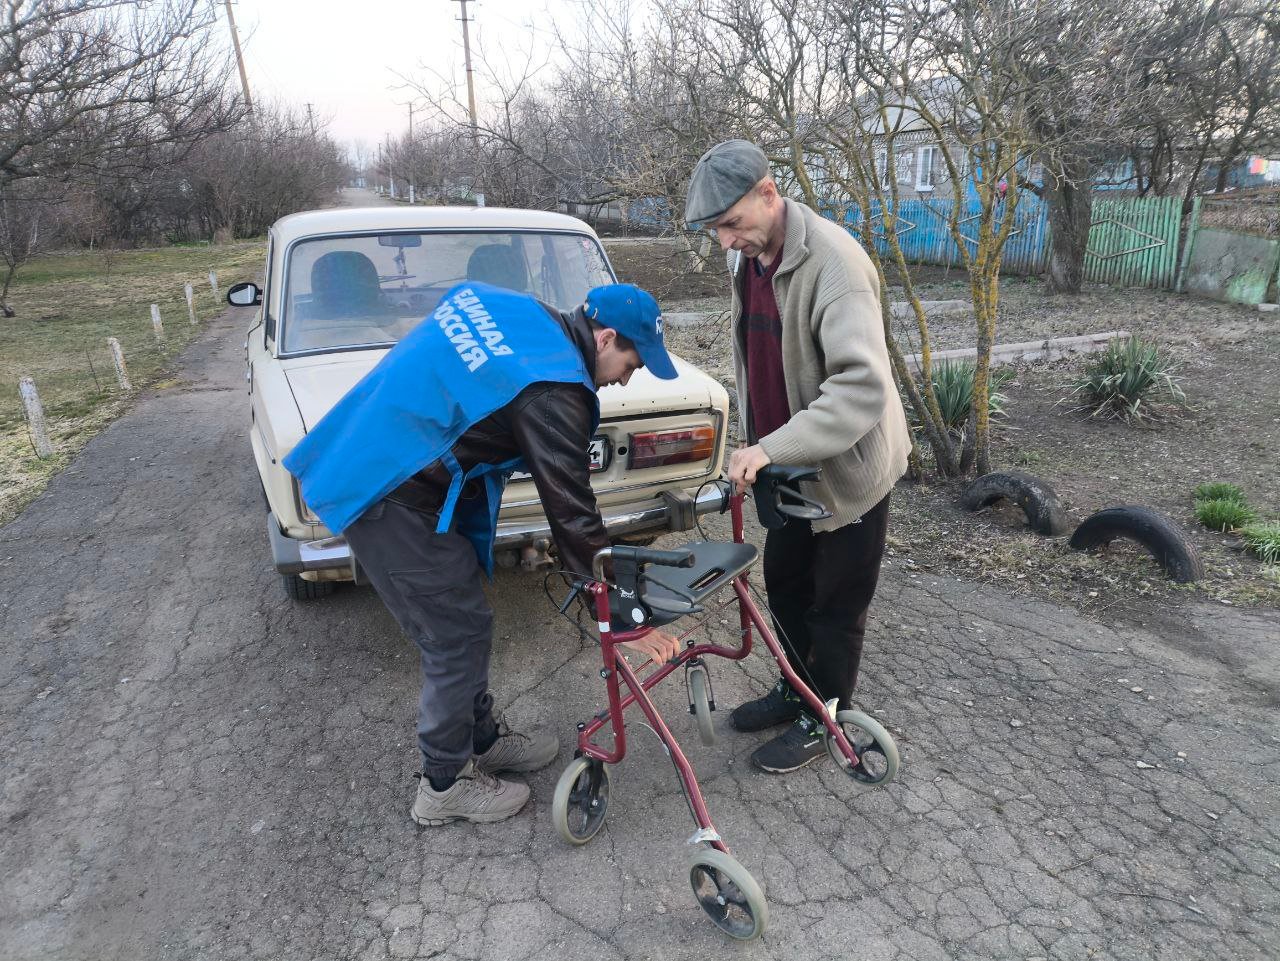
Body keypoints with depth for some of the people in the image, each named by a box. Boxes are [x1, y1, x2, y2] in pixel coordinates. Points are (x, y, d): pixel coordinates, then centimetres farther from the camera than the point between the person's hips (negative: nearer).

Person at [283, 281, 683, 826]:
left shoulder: (513, 310, 8)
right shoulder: (551, 391, -20)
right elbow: (572, 514, -19)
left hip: (359, 462, 10)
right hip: (388, 499, -10)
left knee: (461, 620, 19)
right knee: (459, 635, 3)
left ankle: (482, 739, 36)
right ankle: (444, 786, 22)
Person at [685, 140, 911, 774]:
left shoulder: (834, 262, -27)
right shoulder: (747, 258, 1)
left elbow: (863, 386, -36)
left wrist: (772, 448, -40)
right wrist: (753, 444, 11)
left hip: (849, 464, -8)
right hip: (789, 461, 8)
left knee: (836, 604, 9)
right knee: (783, 580, 19)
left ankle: (823, 720, 30)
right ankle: (796, 690, 41)